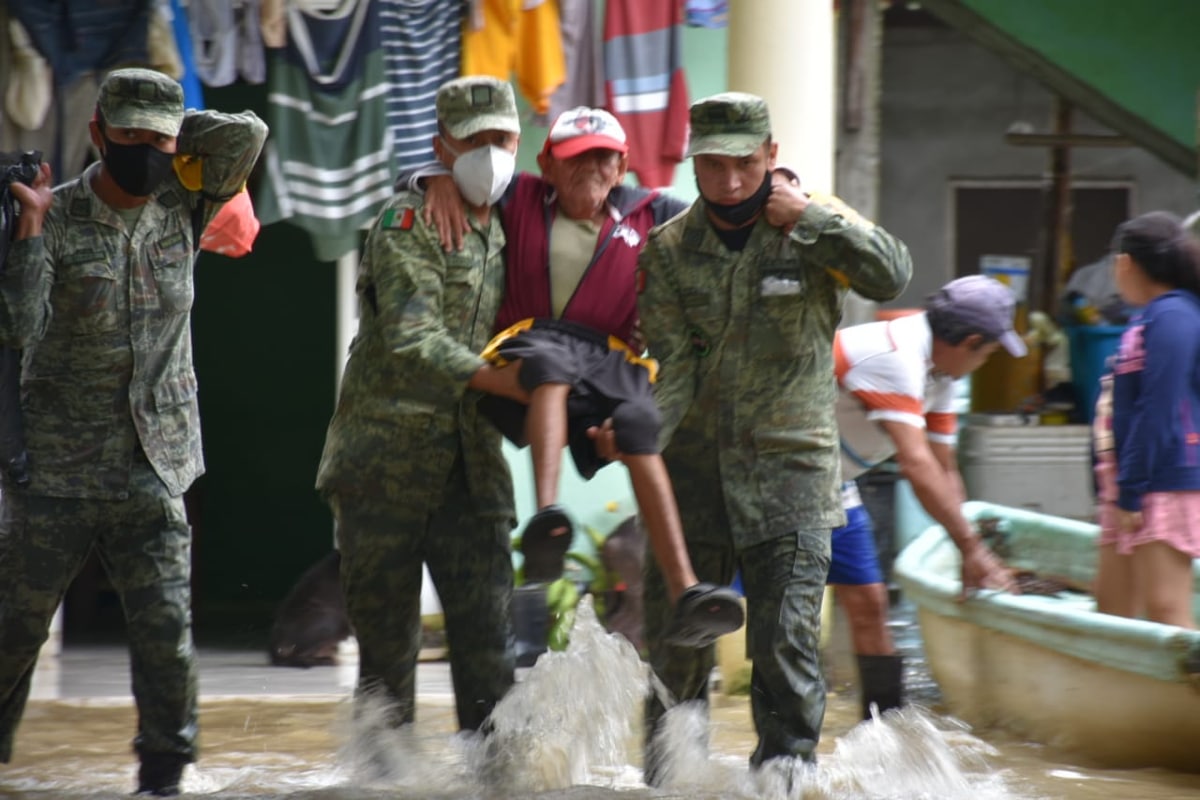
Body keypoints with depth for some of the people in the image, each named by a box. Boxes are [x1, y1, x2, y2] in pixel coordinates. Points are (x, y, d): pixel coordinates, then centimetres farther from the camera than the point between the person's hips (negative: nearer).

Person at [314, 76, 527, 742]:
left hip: (471, 462, 5)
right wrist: (510, 383, -27)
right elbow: (412, 342, -19)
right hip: (388, 456, -5)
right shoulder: (408, 223, -6)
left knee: (488, 635, -3)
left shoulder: (510, 234, 13)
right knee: (386, 638, 2)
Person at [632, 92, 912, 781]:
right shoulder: (669, 249, 3)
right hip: (694, 466, 2)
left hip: (789, 469, -2)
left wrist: (808, 218, -18)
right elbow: (675, 366, -5)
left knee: (787, 641, -10)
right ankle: (666, 782, 22)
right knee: (674, 644, 8)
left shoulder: (814, 224, 0)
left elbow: (892, 276, -17)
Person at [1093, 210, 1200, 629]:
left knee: (1165, 610, -13)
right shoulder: (1152, 318, 16)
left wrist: (1130, 492, -19)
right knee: (1112, 604, 12)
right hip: (1133, 488, 10)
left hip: (1164, 485, -10)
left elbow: (1158, 414, -20)